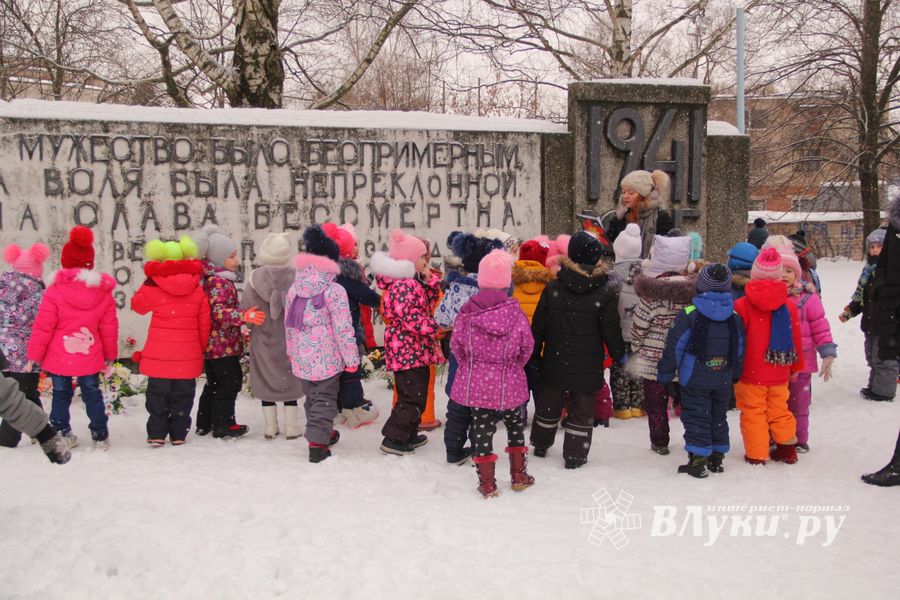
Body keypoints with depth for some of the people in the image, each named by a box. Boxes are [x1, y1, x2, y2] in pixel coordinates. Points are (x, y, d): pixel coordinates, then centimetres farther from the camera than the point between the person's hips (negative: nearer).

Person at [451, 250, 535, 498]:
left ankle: (487, 483, 15)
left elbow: (456, 345, -2)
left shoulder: (467, 311, -12)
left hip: (475, 381, 1)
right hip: (508, 383, 0)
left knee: (481, 428, 9)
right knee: (515, 424, 21)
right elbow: (527, 347, -2)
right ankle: (518, 475, 26)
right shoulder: (515, 312, -14)